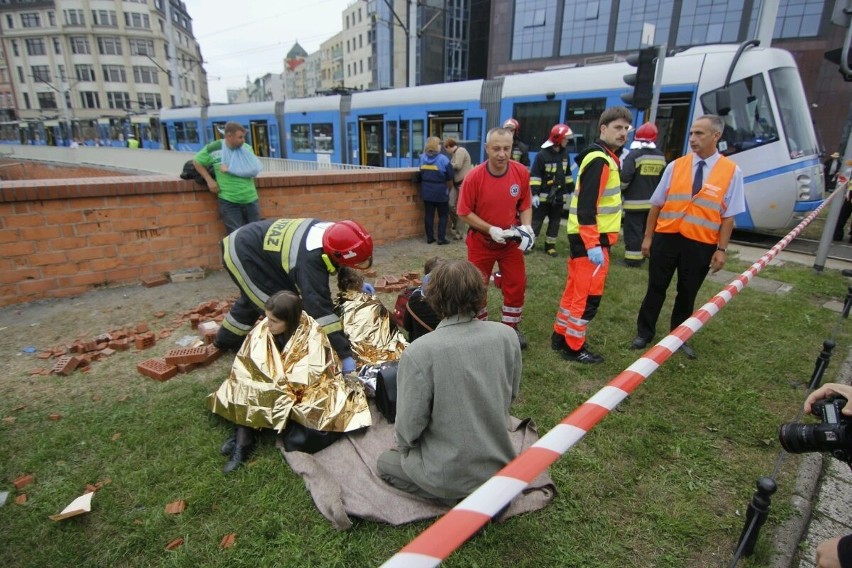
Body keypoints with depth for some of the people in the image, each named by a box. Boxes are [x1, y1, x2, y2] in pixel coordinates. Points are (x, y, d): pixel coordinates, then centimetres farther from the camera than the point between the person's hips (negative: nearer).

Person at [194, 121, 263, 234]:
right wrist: (209, 180, -3)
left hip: (250, 200, 3)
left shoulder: (247, 148, 2)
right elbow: (197, 162, 9)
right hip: (228, 201, -3)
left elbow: (255, 170, -7)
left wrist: (230, 169, -13)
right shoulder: (214, 149, -4)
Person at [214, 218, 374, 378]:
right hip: (242, 253, -9)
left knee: (252, 299, 29)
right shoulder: (309, 262, -38)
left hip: (248, 242, 9)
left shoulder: (332, 233, -15)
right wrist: (345, 355, -38)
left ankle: (227, 339, 53)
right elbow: (320, 309, -40)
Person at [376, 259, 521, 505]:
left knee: (385, 463, 23)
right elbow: (511, 396, 2)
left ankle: (457, 497, 4)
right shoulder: (507, 336, -13)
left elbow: (409, 424, -18)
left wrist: (404, 447, 5)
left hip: (448, 474, -5)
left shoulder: (418, 352, -27)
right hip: (499, 466, 5)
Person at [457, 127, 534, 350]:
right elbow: (465, 212, -14)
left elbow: (525, 204, 0)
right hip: (481, 242, -2)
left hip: (511, 241, 3)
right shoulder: (474, 177, -20)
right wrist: (491, 230, -23)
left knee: (517, 285, 9)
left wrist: (526, 227, -16)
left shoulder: (521, 172, -12)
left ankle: (511, 328, 30)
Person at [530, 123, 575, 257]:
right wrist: (534, 193, -18)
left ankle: (550, 245, 19)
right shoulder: (542, 155, -12)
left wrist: (571, 190, 17)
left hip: (559, 195, 6)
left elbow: (567, 173, 18)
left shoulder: (564, 154, 8)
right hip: (543, 195, -6)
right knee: (537, 220, 0)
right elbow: (534, 175, -14)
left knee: (555, 221, 9)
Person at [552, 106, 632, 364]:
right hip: (591, 238, -10)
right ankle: (574, 347, 9)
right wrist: (593, 244, -26)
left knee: (576, 289, 16)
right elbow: (586, 206, -24)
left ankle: (561, 336, 28)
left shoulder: (603, 158, 17)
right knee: (589, 294, -2)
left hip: (585, 235, 10)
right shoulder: (599, 160, -16)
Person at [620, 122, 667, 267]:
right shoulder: (660, 156, 9)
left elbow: (625, 178, -19)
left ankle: (633, 258, -2)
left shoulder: (634, 154, -14)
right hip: (652, 201, 7)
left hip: (635, 201, -7)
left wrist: (620, 190, -1)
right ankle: (642, 255, 28)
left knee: (633, 230, -3)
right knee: (646, 229, 18)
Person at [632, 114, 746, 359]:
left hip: (701, 245, 0)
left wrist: (721, 249, -7)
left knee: (687, 294, 14)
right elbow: (656, 205, 3)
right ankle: (644, 333, 25)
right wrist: (648, 237, 2)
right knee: (656, 289, 9)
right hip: (666, 238, 1)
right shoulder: (675, 166, 0)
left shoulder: (732, 172, -3)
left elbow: (728, 216, -3)